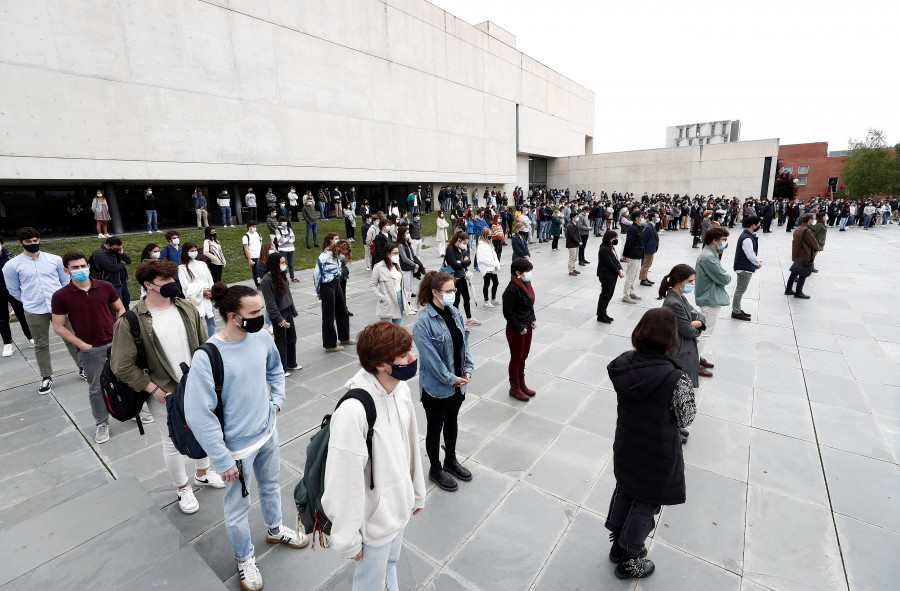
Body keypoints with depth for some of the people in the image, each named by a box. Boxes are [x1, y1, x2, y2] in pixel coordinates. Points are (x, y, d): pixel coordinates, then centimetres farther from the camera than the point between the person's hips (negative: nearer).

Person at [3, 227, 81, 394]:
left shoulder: (55, 260, 3)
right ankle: (46, 377, 22)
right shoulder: (12, 265, 0)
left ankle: (82, 368, 21)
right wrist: (31, 301, 9)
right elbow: (14, 291, 9)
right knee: (41, 345, 10)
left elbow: (66, 282, 11)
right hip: (35, 312, 0)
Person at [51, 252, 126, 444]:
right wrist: (82, 345, -11)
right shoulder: (60, 296, -7)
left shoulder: (105, 287, -2)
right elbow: (59, 327, -3)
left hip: (115, 342, 2)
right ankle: (101, 423, 28)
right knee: (96, 388, 10)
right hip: (90, 350, -2)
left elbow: (120, 309, 8)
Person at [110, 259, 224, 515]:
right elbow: (122, 366, -13)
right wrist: (155, 390, -14)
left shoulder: (187, 308, -3)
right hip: (165, 395, -4)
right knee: (173, 443, 14)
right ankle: (183, 489, 38)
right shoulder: (131, 322, -16)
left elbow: (204, 345, 5)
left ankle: (202, 474, 47)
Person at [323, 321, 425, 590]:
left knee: (390, 565, 30)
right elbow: (344, 483, -25)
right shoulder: (352, 411, -35)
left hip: (399, 507, 6)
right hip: (374, 521, -5)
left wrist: (416, 492, 13)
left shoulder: (401, 388, -11)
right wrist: (348, 540, -12)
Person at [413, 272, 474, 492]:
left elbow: (464, 342, 5)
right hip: (436, 386, -7)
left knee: (452, 421, 24)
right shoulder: (423, 321, -22)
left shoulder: (454, 312, 0)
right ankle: (435, 469, 34)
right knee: (435, 427, 13)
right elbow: (430, 357, -22)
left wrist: (468, 370, -4)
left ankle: (451, 460, 46)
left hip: (459, 382, 7)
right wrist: (451, 379, -17)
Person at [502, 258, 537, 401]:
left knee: (523, 357, 20)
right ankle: (514, 388, 26)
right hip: (516, 330, -8)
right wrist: (520, 329, -17)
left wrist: (533, 319, 5)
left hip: (527, 327, 8)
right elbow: (508, 312, -21)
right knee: (516, 359, 7)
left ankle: (521, 385, 37)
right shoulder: (511, 290, -24)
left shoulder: (526, 283, 3)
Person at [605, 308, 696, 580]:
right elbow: (684, 419, -13)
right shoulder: (677, 380, -30)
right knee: (646, 504, 18)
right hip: (657, 457, -5)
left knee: (624, 492, 26)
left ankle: (619, 545, 50)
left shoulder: (625, 364, -15)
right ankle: (628, 561, 40)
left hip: (626, 447, 5)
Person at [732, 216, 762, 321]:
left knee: (740, 290, 18)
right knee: (740, 290, -1)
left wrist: (758, 261, 3)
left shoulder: (748, 235, 9)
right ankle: (736, 312, 8)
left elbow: (754, 251, 16)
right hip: (744, 268, -10)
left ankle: (737, 309, 28)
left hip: (745, 267, 10)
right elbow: (750, 255, -23)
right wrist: (758, 263, -6)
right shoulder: (747, 238, -23)